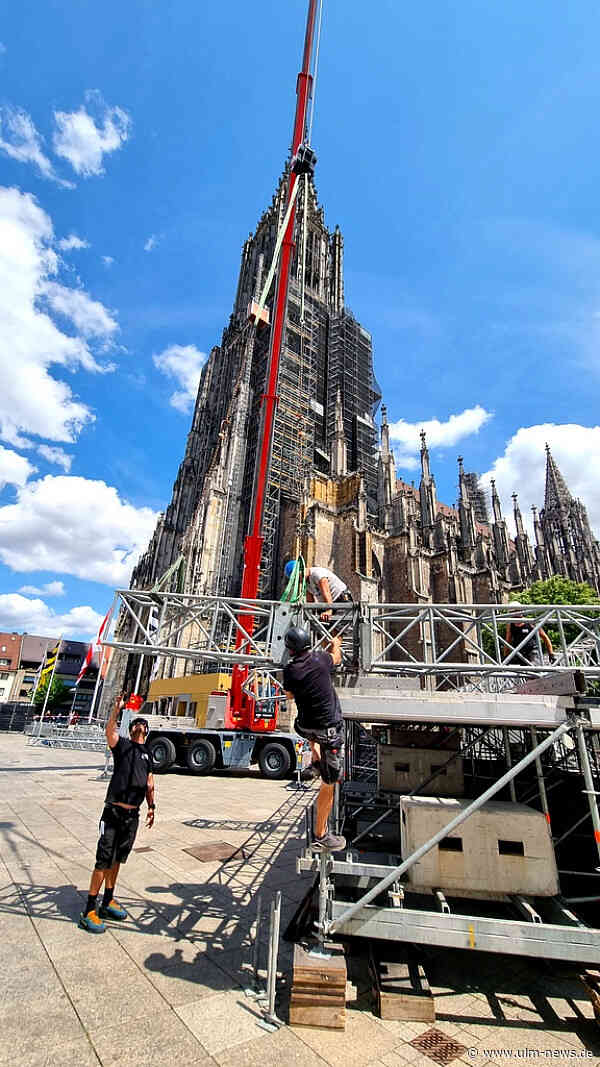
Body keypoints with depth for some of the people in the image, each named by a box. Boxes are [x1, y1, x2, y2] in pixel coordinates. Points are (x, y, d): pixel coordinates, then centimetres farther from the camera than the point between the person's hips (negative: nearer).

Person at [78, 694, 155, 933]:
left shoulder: (148, 754, 13)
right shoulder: (122, 745, -3)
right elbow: (109, 730, -24)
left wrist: (151, 806, 14)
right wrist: (117, 709, -35)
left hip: (133, 815, 6)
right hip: (113, 813, -5)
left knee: (117, 859, 17)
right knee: (104, 861, -2)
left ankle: (108, 901, 32)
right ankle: (88, 911, 12)